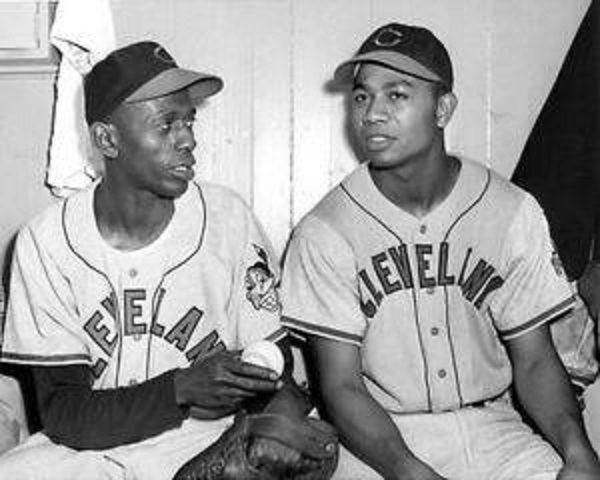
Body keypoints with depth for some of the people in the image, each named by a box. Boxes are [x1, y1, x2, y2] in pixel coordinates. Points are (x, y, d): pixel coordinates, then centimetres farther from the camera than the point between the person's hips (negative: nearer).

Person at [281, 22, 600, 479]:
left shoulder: (514, 213, -1)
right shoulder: (323, 234, -7)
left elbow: (534, 360, 2)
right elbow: (340, 385, -9)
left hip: (490, 425, 2)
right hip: (378, 439, -1)